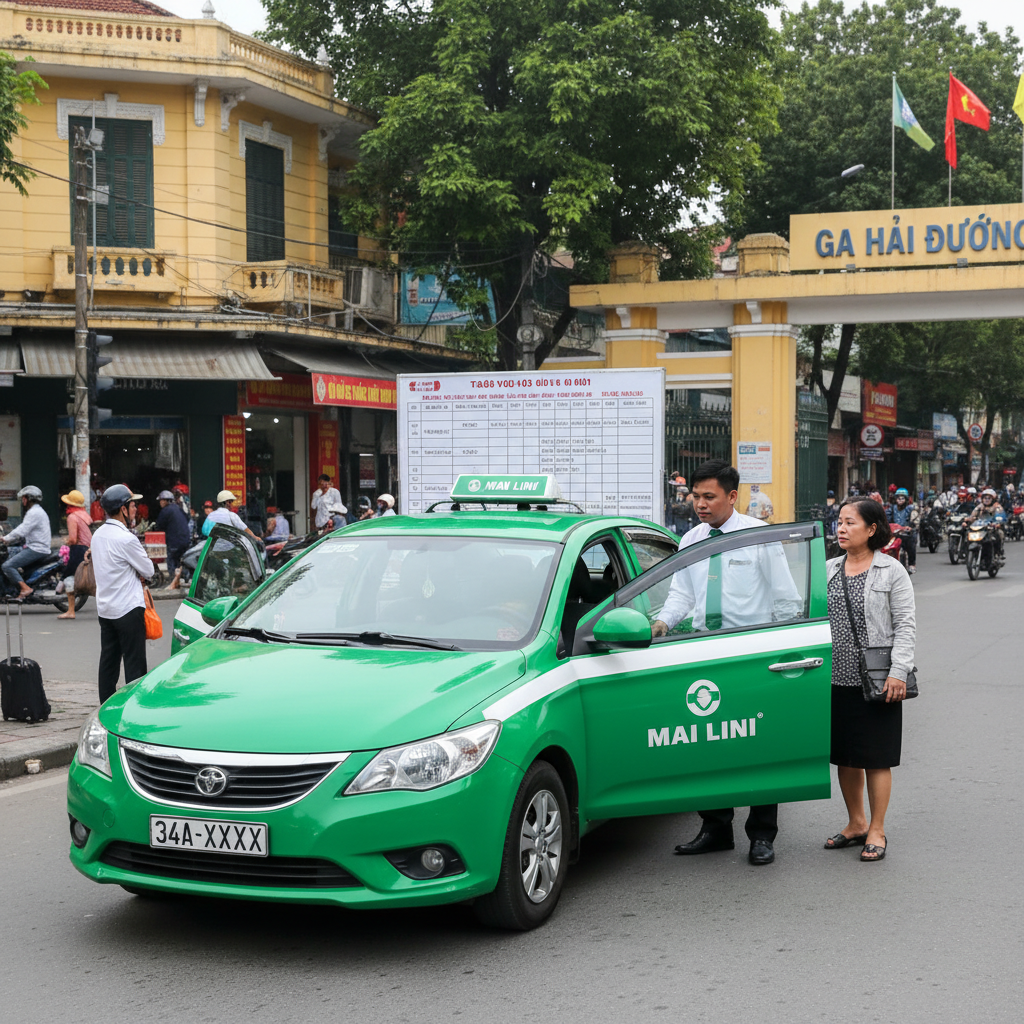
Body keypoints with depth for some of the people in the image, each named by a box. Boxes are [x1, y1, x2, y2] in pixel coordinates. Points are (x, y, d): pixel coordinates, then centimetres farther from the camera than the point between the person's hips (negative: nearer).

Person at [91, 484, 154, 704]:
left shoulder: (98, 535, 9)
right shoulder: (126, 539, -19)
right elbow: (148, 571, -10)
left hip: (104, 609, 8)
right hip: (128, 609, -8)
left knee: (108, 661, 12)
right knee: (134, 663, -3)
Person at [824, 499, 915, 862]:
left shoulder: (892, 571, -3)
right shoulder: (828, 570, 10)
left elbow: (906, 625, -5)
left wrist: (898, 672, -14)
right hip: (837, 679, 5)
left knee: (876, 757, 2)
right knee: (845, 757, 12)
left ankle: (876, 831, 12)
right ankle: (856, 824, 27)